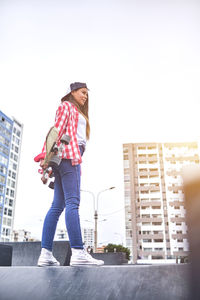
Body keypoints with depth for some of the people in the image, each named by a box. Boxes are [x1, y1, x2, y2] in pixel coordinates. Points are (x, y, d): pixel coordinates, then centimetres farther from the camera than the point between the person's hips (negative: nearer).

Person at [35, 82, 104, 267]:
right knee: (72, 202, -19)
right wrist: (46, 153, -18)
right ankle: (78, 252, -24)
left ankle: (45, 253, -5)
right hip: (68, 154, -9)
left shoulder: (78, 113, 34)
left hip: (70, 157, 9)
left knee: (57, 206, -2)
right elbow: (57, 129, -6)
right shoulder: (66, 106, 9)